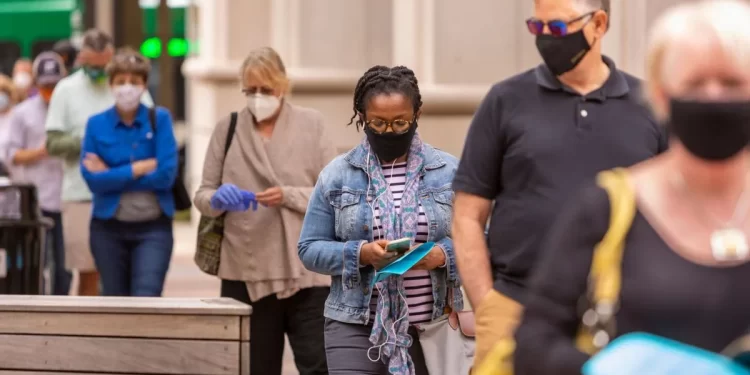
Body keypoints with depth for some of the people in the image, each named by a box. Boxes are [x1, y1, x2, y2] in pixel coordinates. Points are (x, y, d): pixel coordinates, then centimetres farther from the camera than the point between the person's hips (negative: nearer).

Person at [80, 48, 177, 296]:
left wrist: (112, 175, -9)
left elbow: (166, 174, -11)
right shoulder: (97, 124, 1)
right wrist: (143, 167, -13)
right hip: (109, 228, 2)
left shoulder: (159, 119, -1)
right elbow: (93, 180, -10)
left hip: (153, 228, -2)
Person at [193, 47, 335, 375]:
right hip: (246, 271, 1)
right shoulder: (228, 128, 6)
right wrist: (217, 199, -15)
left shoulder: (311, 124, 4)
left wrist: (288, 196, -16)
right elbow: (203, 195, 8)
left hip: (305, 270, -1)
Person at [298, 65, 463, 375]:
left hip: (432, 325, 1)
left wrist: (443, 255, -17)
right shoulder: (336, 175, 5)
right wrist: (361, 254, -14)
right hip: (356, 326, -1)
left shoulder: (449, 172, 5)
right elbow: (310, 249, 4)